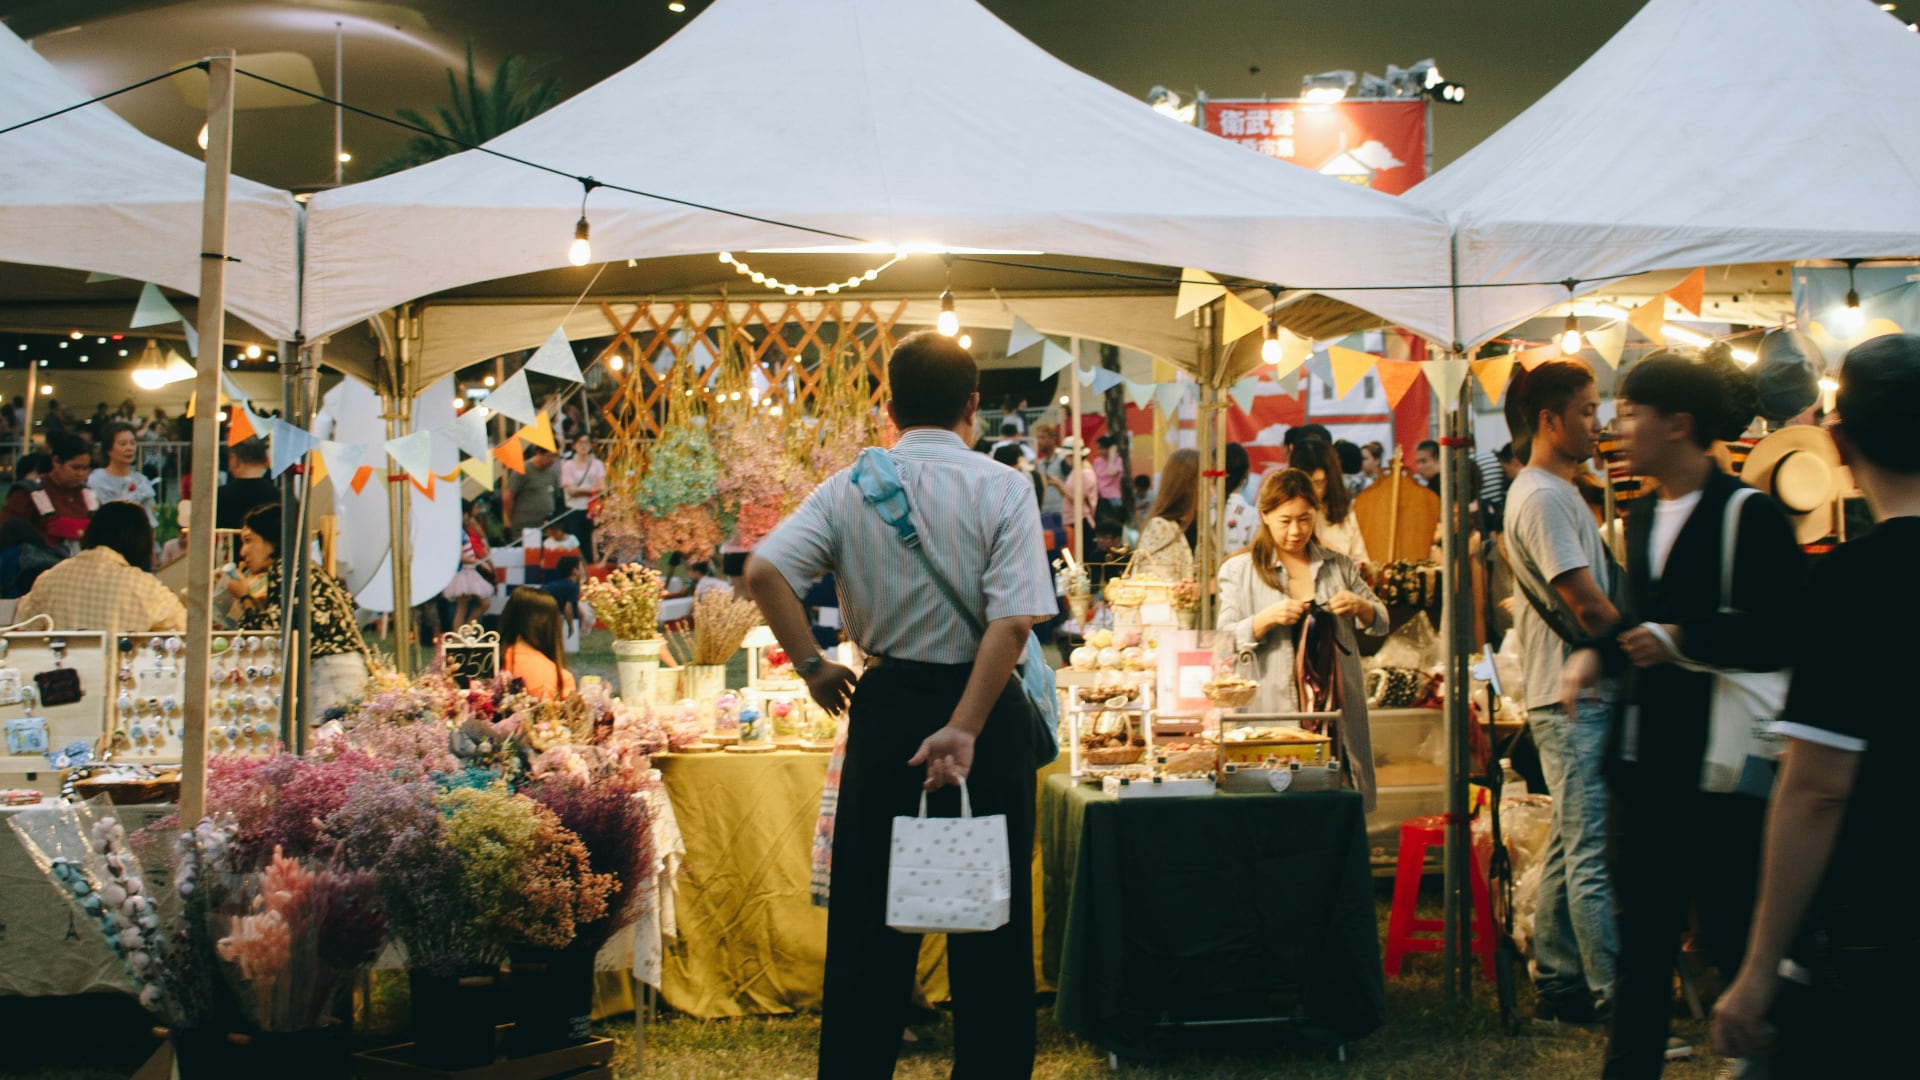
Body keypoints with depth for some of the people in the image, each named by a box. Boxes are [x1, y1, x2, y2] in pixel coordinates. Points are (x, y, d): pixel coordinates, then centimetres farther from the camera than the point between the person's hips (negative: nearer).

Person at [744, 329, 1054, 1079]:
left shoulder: (849, 488, 0)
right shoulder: (1001, 489, -6)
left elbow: (764, 570, -13)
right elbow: (1014, 619, -17)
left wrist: (811, 665, -3)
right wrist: (966, 729, -18)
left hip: (885, 706, 2)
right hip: (984, 707, -2)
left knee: (867, 914, 11)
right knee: (991, 920, 8)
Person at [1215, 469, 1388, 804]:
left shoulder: (1339, 565, 13)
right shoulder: (1239, 570, 4)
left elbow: (1382, 623, 18)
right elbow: (1225, 641, -2)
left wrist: (1360, 607, -4)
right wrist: (1267, 619, -18)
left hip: (1338, 710, 3)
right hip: (1277, 714, -3)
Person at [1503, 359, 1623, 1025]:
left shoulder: (1555, 492, 19)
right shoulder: (1542, 498, -14)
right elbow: (1588, 606, -19)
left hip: (1576, 697, 11)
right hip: (1575, 701, -11)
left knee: (1571, 847, 13)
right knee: (1594, 854, -8)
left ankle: (1558, 985, 19)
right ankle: (1616, 1000, -6)